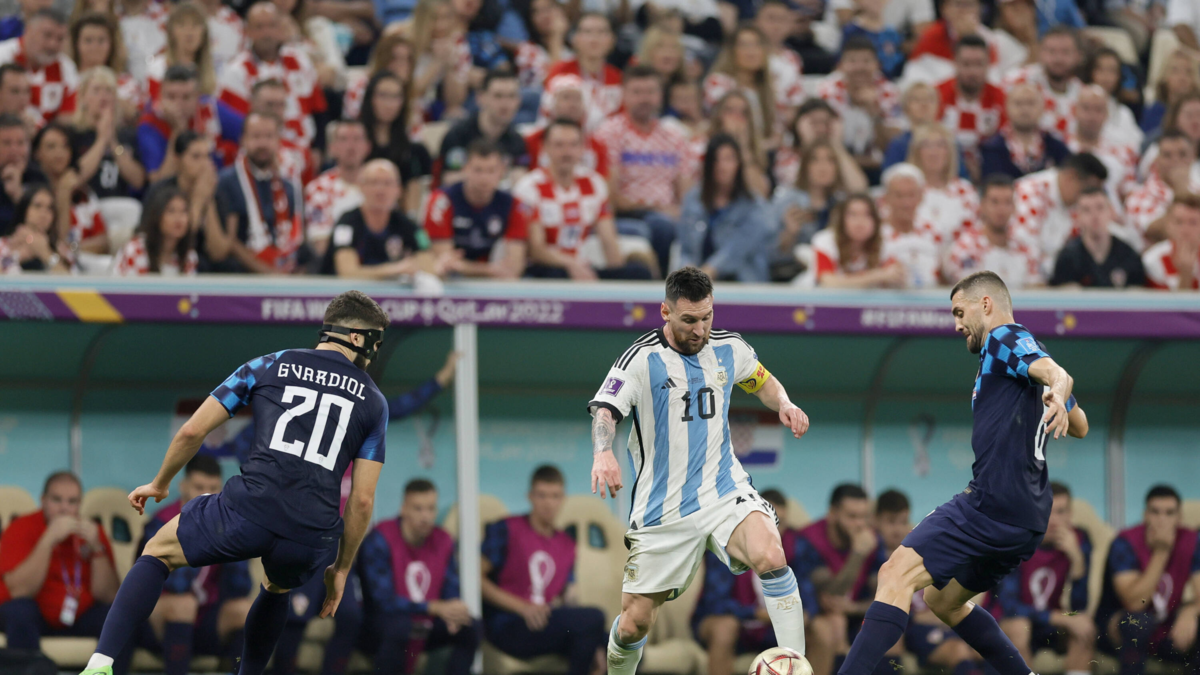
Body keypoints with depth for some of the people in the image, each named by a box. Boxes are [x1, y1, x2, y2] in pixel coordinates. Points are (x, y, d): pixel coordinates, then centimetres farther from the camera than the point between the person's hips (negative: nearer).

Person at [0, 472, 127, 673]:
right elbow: (19, 591, -25)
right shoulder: (21, 529, -11)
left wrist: (96, 548, -21)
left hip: (80, 618, 3)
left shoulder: (92, 532, -1)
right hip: (36, 618, -3)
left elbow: (107, 596, -8)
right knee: (18, 610, -34)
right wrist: (49, 541, -30)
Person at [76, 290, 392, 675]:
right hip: (312, 541, 2)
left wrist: (160, 484, 29)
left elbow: (193, 431, 12)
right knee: (277, 589, 39)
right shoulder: (373, 401, 16)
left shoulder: (271, 366, 14)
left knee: (158, 554, 21)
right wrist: (341, 569, 24)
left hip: (248, 513, -2)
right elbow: (362, 500, 12)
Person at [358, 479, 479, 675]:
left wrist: (454, 615, -22)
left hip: (422, 630, 6)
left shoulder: (443, 542, 2)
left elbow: (451, 594, 3)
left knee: (471, 627, -15)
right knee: (398, 624, -38)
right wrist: (435, 608, -32)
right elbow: (383, 600, -24)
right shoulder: (380, 540, -17)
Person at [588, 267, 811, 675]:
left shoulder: (729, 348, 4)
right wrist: (603, 452, -45)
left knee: (770, 557, -30)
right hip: (663, 507, -2)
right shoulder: (641, 359, -10)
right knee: (634, 623, 2)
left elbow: (761, 380, 25)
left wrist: (784, 404, 3)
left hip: (724, 489, 2)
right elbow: (605, 411, -24)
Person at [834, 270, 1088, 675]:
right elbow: (1081, 427, 35)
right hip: (1027, 519, 10)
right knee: (941, 599, 24)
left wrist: (1057, 395, -44)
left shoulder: (1005, 338, 0)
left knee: (897, 574, -19)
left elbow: (1056, 373, -23)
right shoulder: (1022, 351, 26)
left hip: (994, 501, -10)